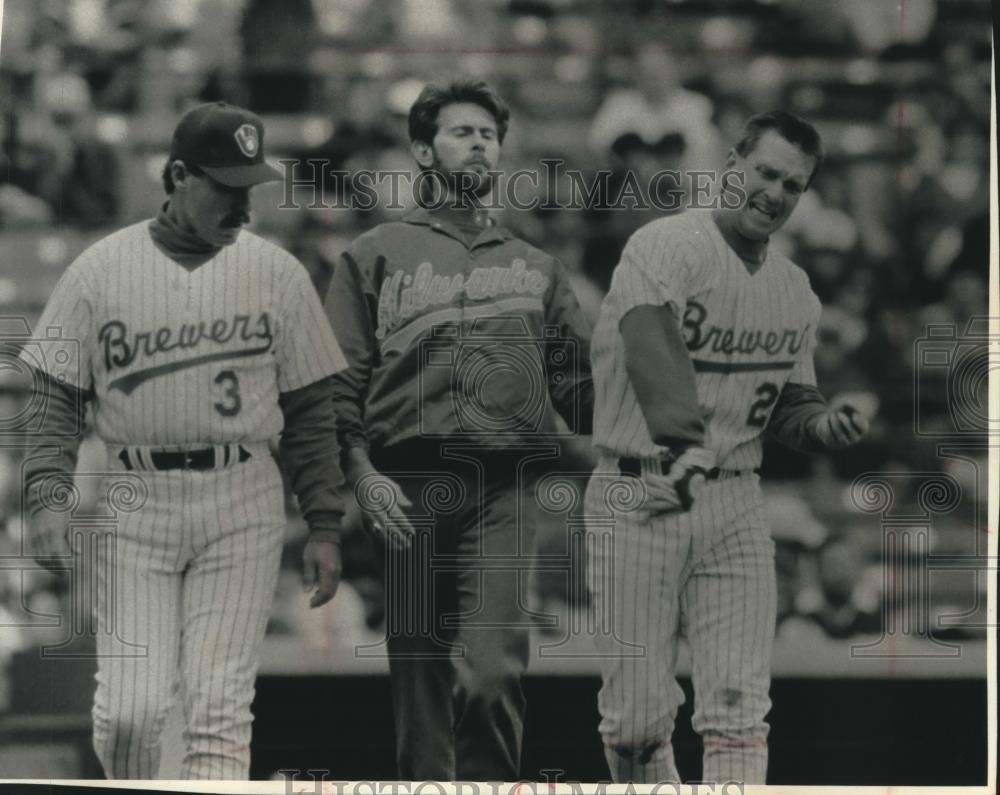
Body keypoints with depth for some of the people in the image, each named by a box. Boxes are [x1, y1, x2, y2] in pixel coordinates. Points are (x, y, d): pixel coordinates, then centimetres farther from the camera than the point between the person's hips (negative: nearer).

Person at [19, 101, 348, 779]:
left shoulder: (278, 274, 5)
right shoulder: (102, 270, 2)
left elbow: (310, 410, 8)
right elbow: (58, 396, 3)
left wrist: (325, 525, 3)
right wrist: (46, 496, -11)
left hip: (242, 504, 1)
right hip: (134, 503, 0)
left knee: (220, 707, -6)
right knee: (129, 711, -5)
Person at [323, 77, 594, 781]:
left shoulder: (536, 268, 24)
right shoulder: (377, 255, 16)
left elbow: (579, 385, 15)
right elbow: (339, 383, 6)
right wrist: (363, 472, -8)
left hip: (508, 488, 1)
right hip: (412, 485, -1)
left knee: (493, 669, -16)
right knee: (420, 677, -1)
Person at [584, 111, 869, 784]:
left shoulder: (795, 290, 13)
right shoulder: (664, 247, -9)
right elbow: (650, 344, -28)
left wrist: (823, 424, -2)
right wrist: (682, 439, -45)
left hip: (735, 503, 5)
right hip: (637, 501, -4)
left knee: (739, 701, -7)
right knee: (637, 713, -1)